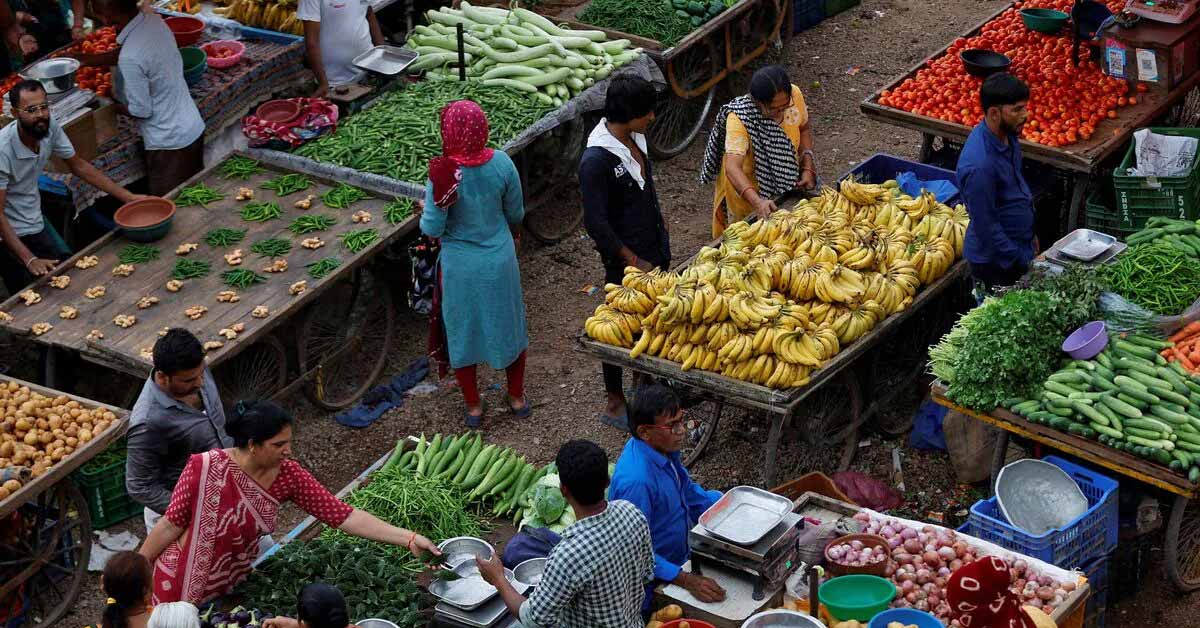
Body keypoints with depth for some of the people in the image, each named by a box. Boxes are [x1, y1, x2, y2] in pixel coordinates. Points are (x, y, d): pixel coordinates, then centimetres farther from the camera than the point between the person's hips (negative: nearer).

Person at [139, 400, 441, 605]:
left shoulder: (288, 475, -15)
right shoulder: (205, 469, -28)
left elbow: (344, 516, -17)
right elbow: (170, 526, -18)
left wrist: (410, 539, -24)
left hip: (234, 584, 5)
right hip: (182, 587, -5)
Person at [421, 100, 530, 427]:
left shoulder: (443, 174, -25)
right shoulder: (501, 163, -15)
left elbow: (432, 229, -20)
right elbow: (516, 214, -1)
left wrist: (430, 207, -1)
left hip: (460, 266, -2)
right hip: (499, 259, 3)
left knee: (462, 331, 18)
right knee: (508, 325, 22)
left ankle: (473, 406, 30)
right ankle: (517, 398, 37)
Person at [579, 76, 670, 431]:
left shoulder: (634, 138, 0)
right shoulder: (596, 160, -27)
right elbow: (596, 224, -23)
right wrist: (633, 262, -18)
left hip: (654, 250, 8)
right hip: (625, 259, -8)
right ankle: (615, 405, 20)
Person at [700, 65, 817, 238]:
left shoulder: (794, 95, -22)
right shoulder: (739, 118, -36)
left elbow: (805, 127, -1)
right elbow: (733, 167, -44)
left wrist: (808, 168, -13)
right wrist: (757, 201, -58)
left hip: (790, 183, 5)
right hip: (748, 186, -5)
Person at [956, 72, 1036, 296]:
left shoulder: (1007, 135, -4)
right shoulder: (979, 165, -32)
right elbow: (987, 225, -25)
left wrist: (1030, 235, 20)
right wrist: (1021, 262, -18)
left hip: (1019, 243, 9)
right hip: (996, 262, -9)